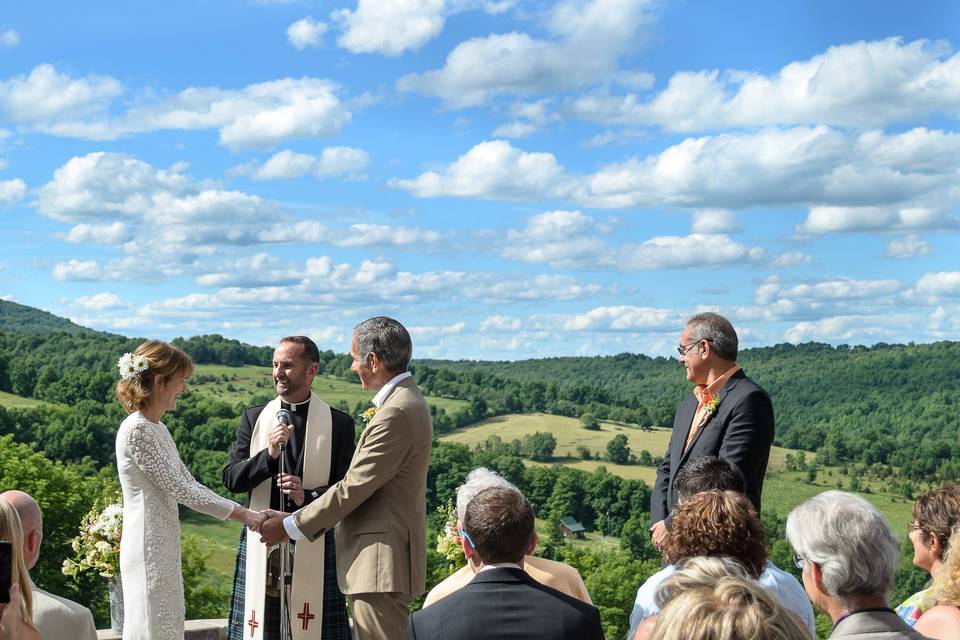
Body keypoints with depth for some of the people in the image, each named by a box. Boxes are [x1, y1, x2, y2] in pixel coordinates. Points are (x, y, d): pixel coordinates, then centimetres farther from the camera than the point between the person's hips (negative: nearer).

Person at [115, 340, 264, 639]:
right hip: (148, 549, -9)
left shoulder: (158, 429, 13)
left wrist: (246, 513, 5)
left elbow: (189, 484, 13)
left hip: (165, 547, 9)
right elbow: (179, 489, -17)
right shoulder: (136, 430, -16)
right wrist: (242, 514, -12)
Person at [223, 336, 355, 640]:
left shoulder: (339, 424, 4)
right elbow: (231, 479, 3)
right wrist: (269, 454, -13)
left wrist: (308, 496, -15)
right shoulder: (254, 418, 10)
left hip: (313, 547, -1)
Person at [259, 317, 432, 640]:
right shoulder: (406, 401, 14)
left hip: (381, 559, -11)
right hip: (381, 557, 11)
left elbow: (354, 487, -18)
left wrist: (291, 526, -9)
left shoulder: (397, 412, -20)